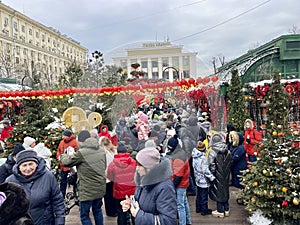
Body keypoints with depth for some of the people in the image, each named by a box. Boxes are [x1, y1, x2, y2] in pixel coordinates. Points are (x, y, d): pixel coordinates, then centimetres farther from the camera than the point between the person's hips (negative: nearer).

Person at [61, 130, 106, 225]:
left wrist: (63, 156, 13)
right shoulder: (101, 150, 2)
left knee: (84, 216, 8)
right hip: (100, 188, 6)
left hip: (87, 190, -6)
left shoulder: (81, 153, -18)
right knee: (97, 211, 24)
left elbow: (65, 162, -8)